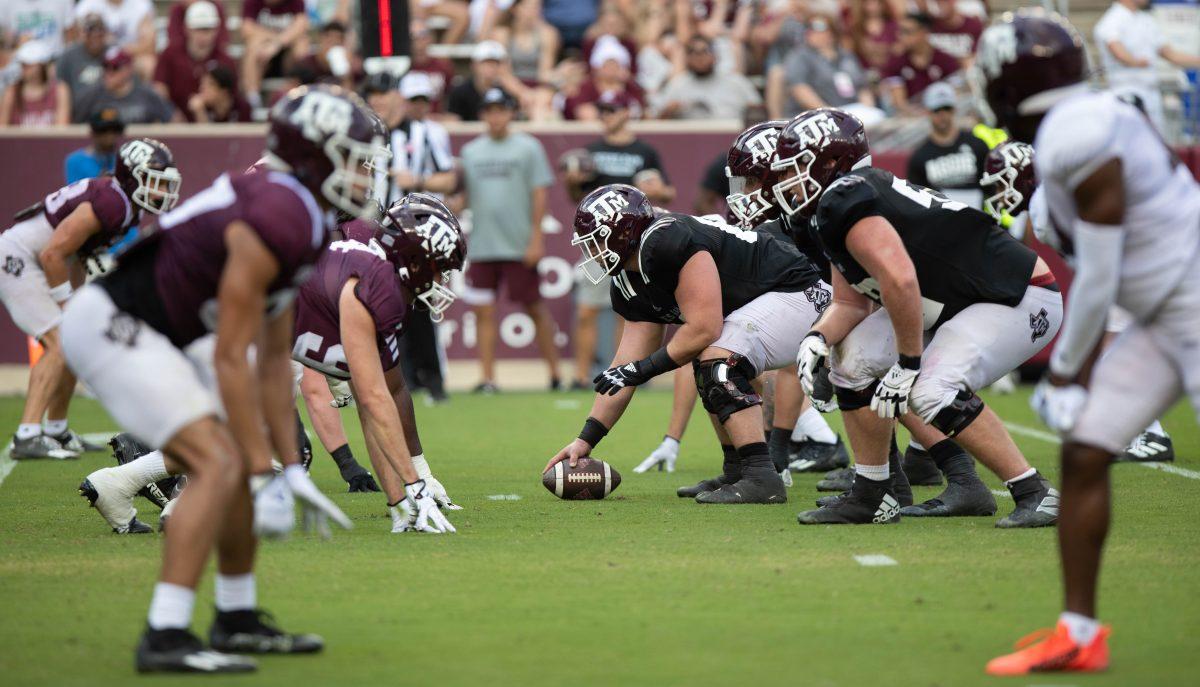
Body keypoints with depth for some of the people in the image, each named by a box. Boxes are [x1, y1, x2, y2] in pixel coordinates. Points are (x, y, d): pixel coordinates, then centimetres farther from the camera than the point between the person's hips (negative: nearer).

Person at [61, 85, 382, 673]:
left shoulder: (302, 225, 9)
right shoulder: (273, 224, -23)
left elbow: (273, 359, 13)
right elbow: (230, 361, -22)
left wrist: (290, 467, 11)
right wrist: (265, 477, -19)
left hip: (158, 333, 10)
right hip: (112, 328, -10)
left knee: (245, 460, 13)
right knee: (219, 465, -17)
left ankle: (238, 621, 23)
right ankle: (164, 639, -19)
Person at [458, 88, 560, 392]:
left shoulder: (528, 147, 1)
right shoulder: (470, 151, 12)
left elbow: (539, 194, -2)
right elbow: (463, 194, 15)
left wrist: (536, 240, -9)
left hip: (519, 248, -3)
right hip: (481, 248, 4)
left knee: (534, 307, 2)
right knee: (484, 312, 0)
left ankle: (555, 374, 9)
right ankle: (488, 378, 3)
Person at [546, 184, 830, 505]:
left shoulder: (669, 242, -23)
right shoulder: (630, 286, 9)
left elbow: (704, 327, -25)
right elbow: (624, 370, 10)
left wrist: (644, 368, -14)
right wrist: (585, 439, 7)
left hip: (797, 294, -11)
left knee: (717, 362, -24)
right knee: (708, 373, 21)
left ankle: (761, 478, -24)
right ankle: (737, 473, 23)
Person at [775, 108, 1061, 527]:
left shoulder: (842, 202, -20)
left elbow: (900, 280, -32)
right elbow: (851, 304, 15)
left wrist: (909, 363, -22)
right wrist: (818, 338, -6)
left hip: (1022, 300, -11)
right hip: (961, 303, 11)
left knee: (932, 391, -28)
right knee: (855, 358, 8)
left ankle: (1036, 495, -17)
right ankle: (871, 496, 15)